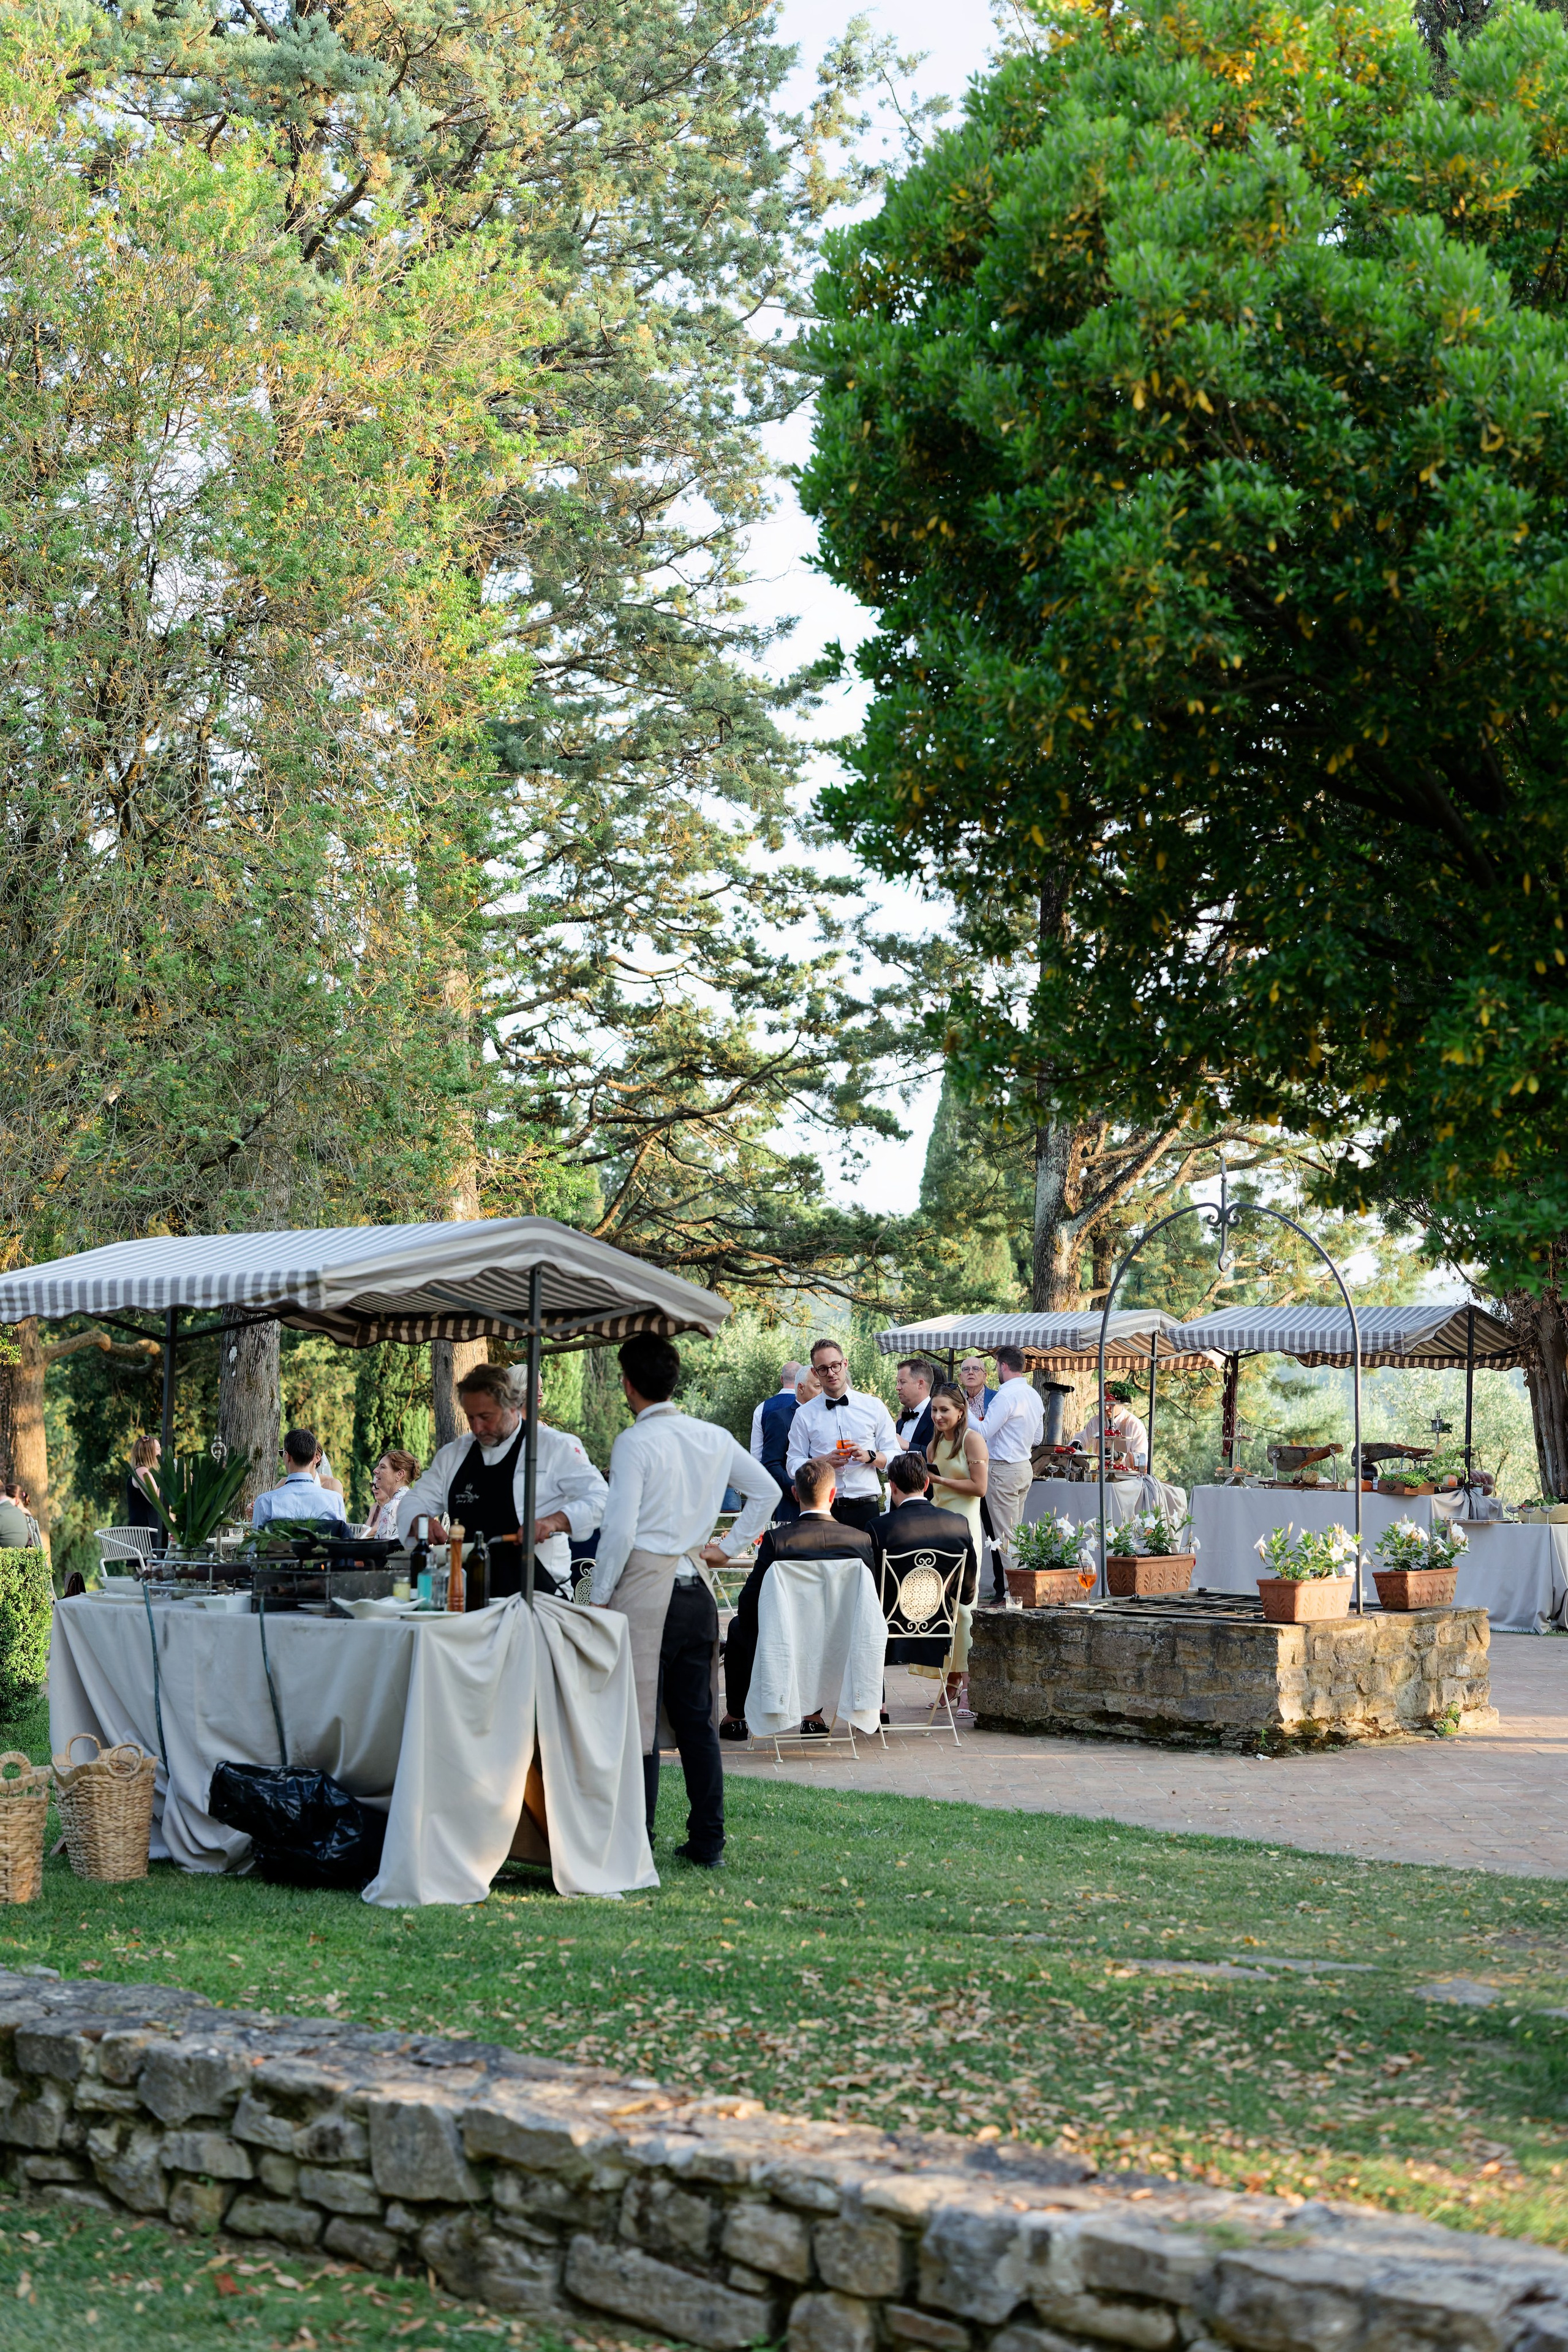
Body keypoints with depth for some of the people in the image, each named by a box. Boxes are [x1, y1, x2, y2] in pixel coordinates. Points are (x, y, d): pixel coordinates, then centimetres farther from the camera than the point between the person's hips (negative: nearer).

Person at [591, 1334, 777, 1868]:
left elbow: (620, 1530, -16)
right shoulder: (714, 1438, 8)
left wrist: (598, 1598, -8)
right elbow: (767, 1490, 19)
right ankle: (707, 1840, 15)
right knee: (697, 1719, 12)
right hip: (697, 1588, 6)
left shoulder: (635, 1442, -12)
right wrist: (729, 1547, 20)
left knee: (638, 1721, -2)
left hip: (645, 1591, -6)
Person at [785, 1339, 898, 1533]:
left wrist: (869, 1456, -12)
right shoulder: (805, 1415, 9)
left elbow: (894, 1457, 8)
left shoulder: (874, 1406, 10)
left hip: (866, 1508, 0)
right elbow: (793, 1466, 4)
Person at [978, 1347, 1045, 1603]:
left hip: (1004, 1469, -9)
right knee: (1014, 1532, 15)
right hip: (1025, 1467, 9)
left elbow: (983, 1433, -19)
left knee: (1003, 1535, -5)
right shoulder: (1034, 1396, 12)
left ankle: (1008, 1592, -5)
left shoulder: (1005, 1396, -18)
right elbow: (1038, 1437, 21)